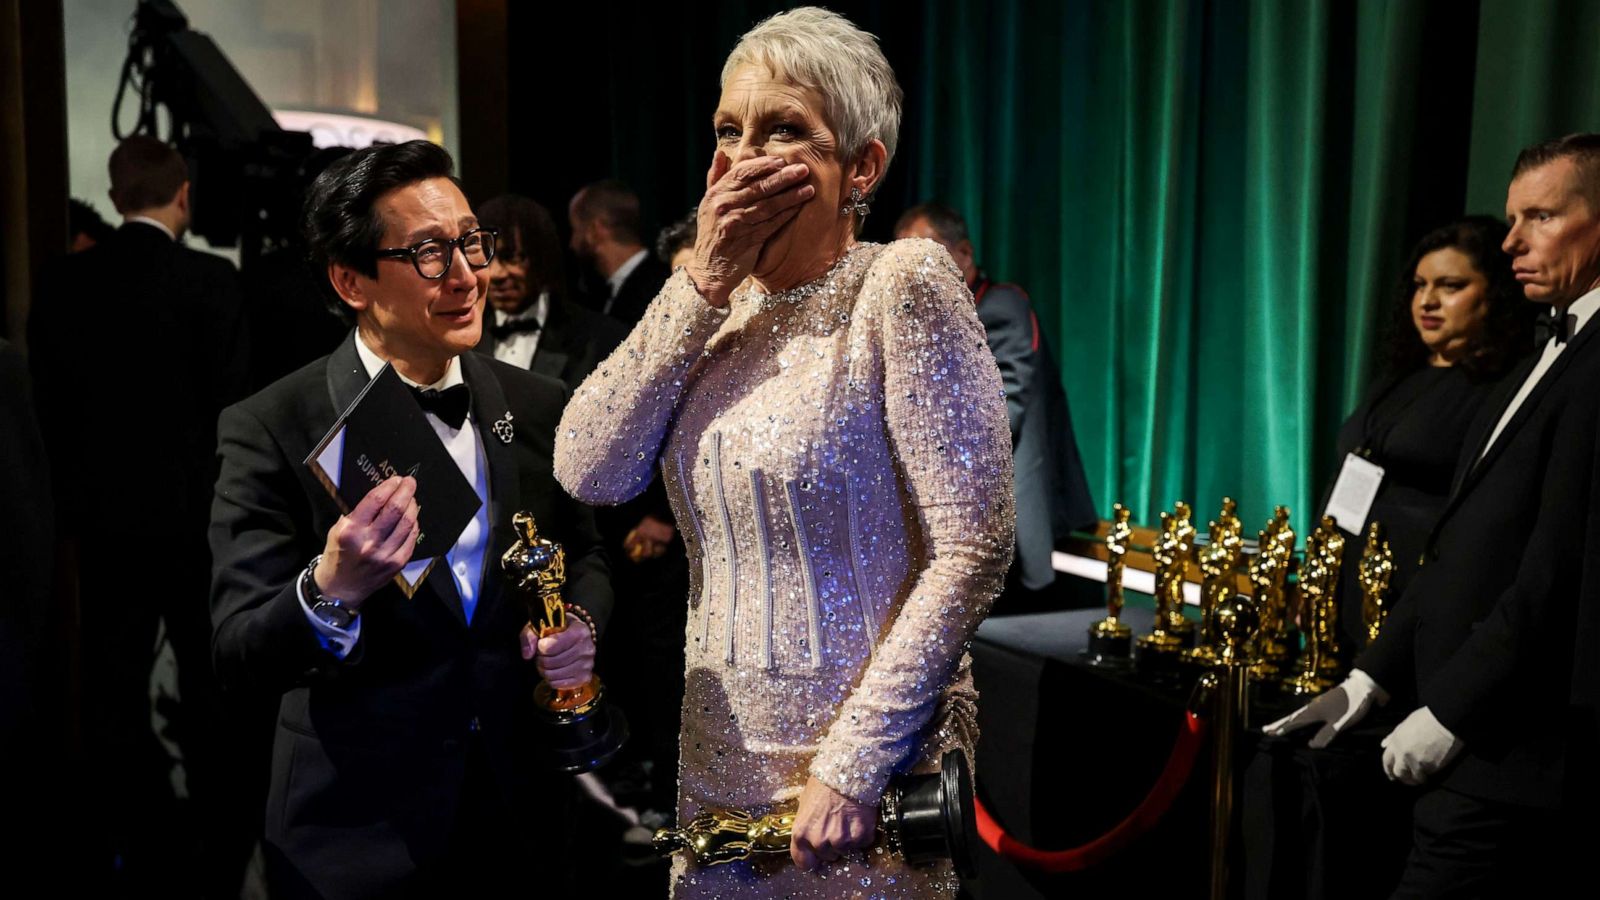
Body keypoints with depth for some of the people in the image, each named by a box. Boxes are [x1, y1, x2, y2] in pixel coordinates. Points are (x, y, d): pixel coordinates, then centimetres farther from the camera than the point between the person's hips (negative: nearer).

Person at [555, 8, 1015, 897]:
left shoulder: (904, 283, -13)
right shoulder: (722, 307, 6)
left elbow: (975, 547, -18)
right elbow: (587, 471, -5)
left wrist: (853, 765, -18)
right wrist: (704, 281, -10)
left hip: (863, 774, -6)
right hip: (720, 763, 6)